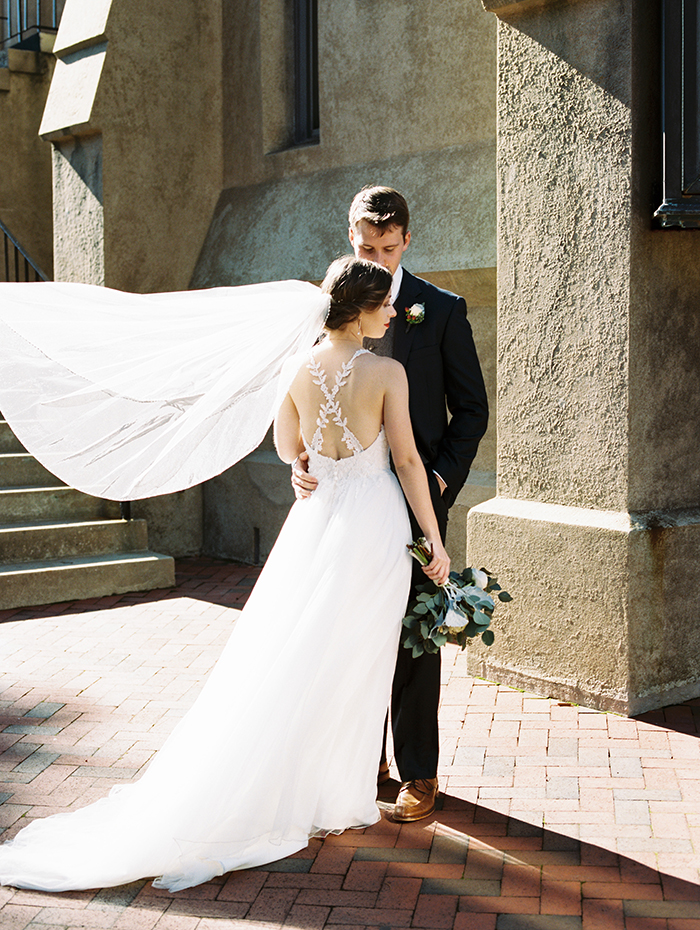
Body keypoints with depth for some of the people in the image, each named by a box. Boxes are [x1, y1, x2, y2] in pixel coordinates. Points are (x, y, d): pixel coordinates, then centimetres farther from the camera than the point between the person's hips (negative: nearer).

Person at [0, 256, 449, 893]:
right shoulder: (388, 373, -13)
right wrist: (436, 541, -2)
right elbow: (408, 462, -9)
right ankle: (335, 800, 19)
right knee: (351, 669, 7)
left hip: (315, 519, 4)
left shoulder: (298, 369, 0)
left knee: (284, 659, 14)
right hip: (375, 524, -4)